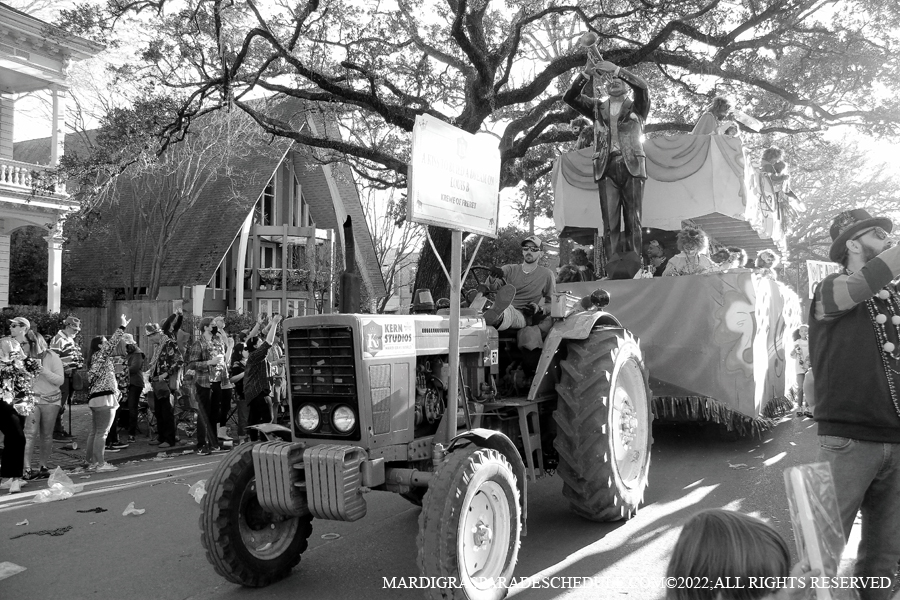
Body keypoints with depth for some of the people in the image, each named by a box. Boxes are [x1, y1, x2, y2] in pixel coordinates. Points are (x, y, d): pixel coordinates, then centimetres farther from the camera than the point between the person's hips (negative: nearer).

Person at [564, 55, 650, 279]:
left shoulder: (636, 107, 16)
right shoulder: (597, 108, 21)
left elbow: (642, 86, -5)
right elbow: (570, 97, 8)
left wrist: (615, 69, -10)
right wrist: (586, 73, -5)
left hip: (632, 166, -1)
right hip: (607, 168, 1)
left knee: (632, 219, -7)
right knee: (610, 221, -9)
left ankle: (631, 267, -10)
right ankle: (614, 267, -15)